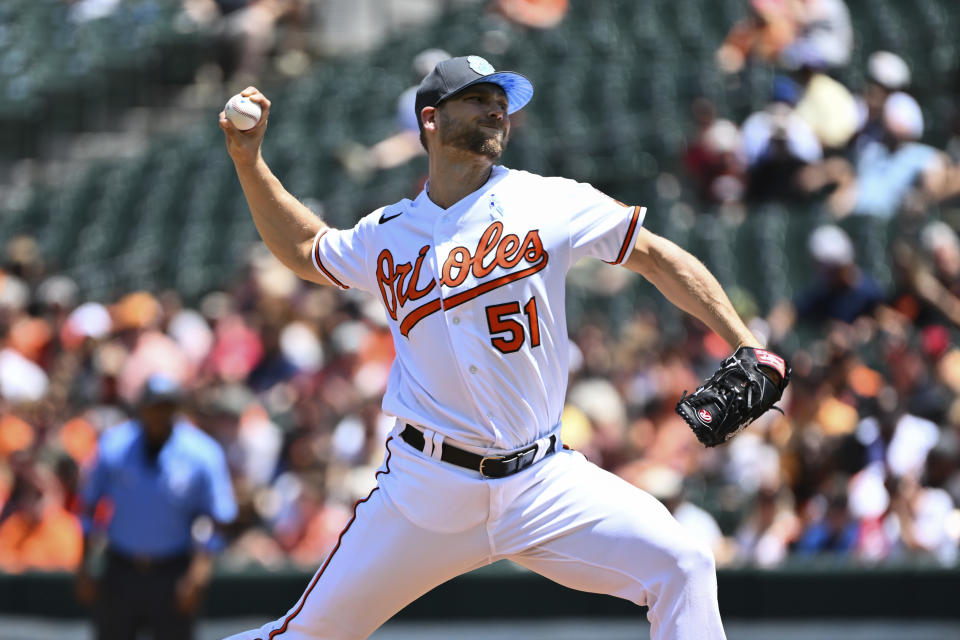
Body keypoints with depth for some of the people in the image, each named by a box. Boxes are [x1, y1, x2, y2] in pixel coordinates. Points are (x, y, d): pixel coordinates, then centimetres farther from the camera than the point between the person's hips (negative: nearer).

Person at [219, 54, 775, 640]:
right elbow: (304, 250, 26)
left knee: (682, 567, -19)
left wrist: (747, 349, -5)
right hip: (428, 483, 1)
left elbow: (658, 258, 3)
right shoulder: (387, 235, 7)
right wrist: (250, 162, 15)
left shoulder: (548, 204, 0)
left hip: (541, 478, 0)